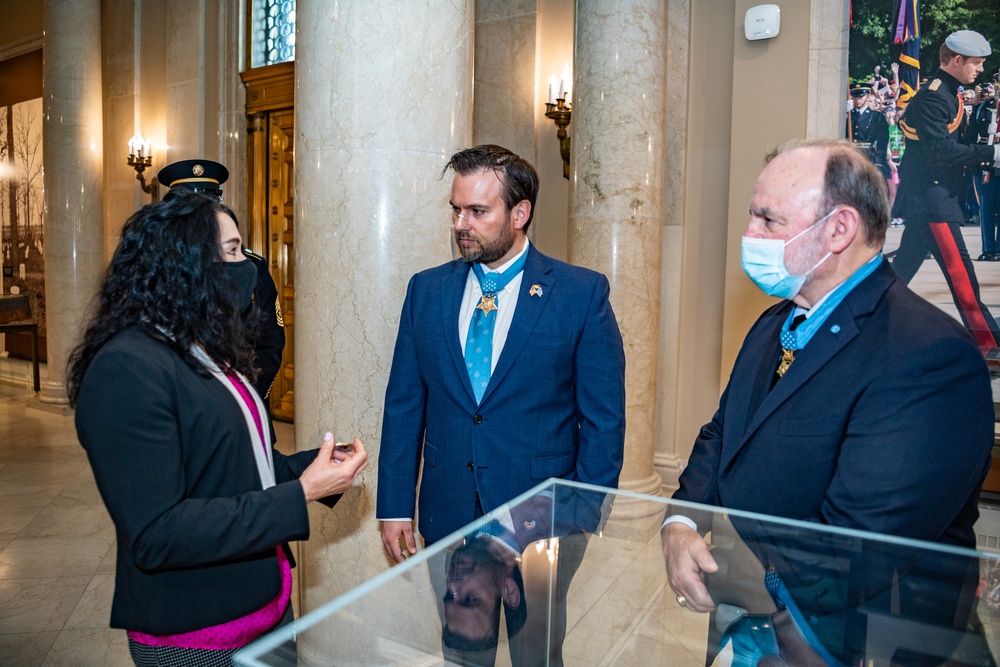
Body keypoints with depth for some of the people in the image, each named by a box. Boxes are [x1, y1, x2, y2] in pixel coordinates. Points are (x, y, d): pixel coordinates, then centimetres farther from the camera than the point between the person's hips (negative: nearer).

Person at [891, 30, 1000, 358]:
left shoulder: (946, 93, 16)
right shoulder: (933, 96, -15)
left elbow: (953, 145, 19)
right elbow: (940, 149, -24)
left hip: (931, 192, 11)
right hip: (929, 194, -11)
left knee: (908, 260, 14)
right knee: (958, 266, -9)